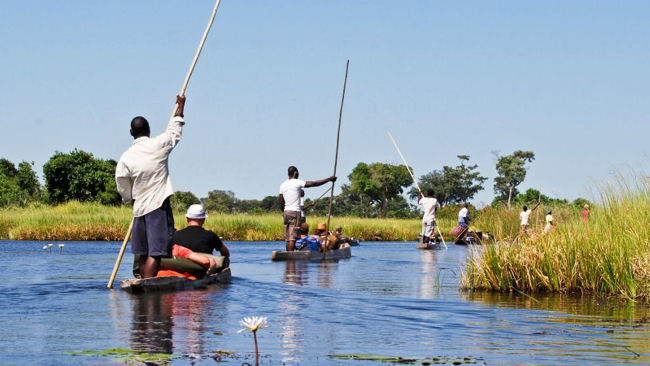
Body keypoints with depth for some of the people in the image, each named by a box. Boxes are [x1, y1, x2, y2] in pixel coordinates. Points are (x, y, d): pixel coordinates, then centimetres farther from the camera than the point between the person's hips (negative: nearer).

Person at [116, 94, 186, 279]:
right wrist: (180, 106, 27)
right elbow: (174, 130, 13)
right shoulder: (158, 145, -6)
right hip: (158, 205, -4)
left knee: (142, 251, 15)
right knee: (156, 251, -10)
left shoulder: (125, 158, 1)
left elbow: (123, 189, 7)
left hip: (139, 208, 4)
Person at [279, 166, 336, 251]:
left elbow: (280, 201, 14)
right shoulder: (297, 182, -7)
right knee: (292, 237, -9)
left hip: (286, 212, 7)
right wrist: (329, 179, -1)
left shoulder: (283, 185, 12)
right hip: (295, 212, -7)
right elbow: (314, 183, -7)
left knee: (288, 238, 8)